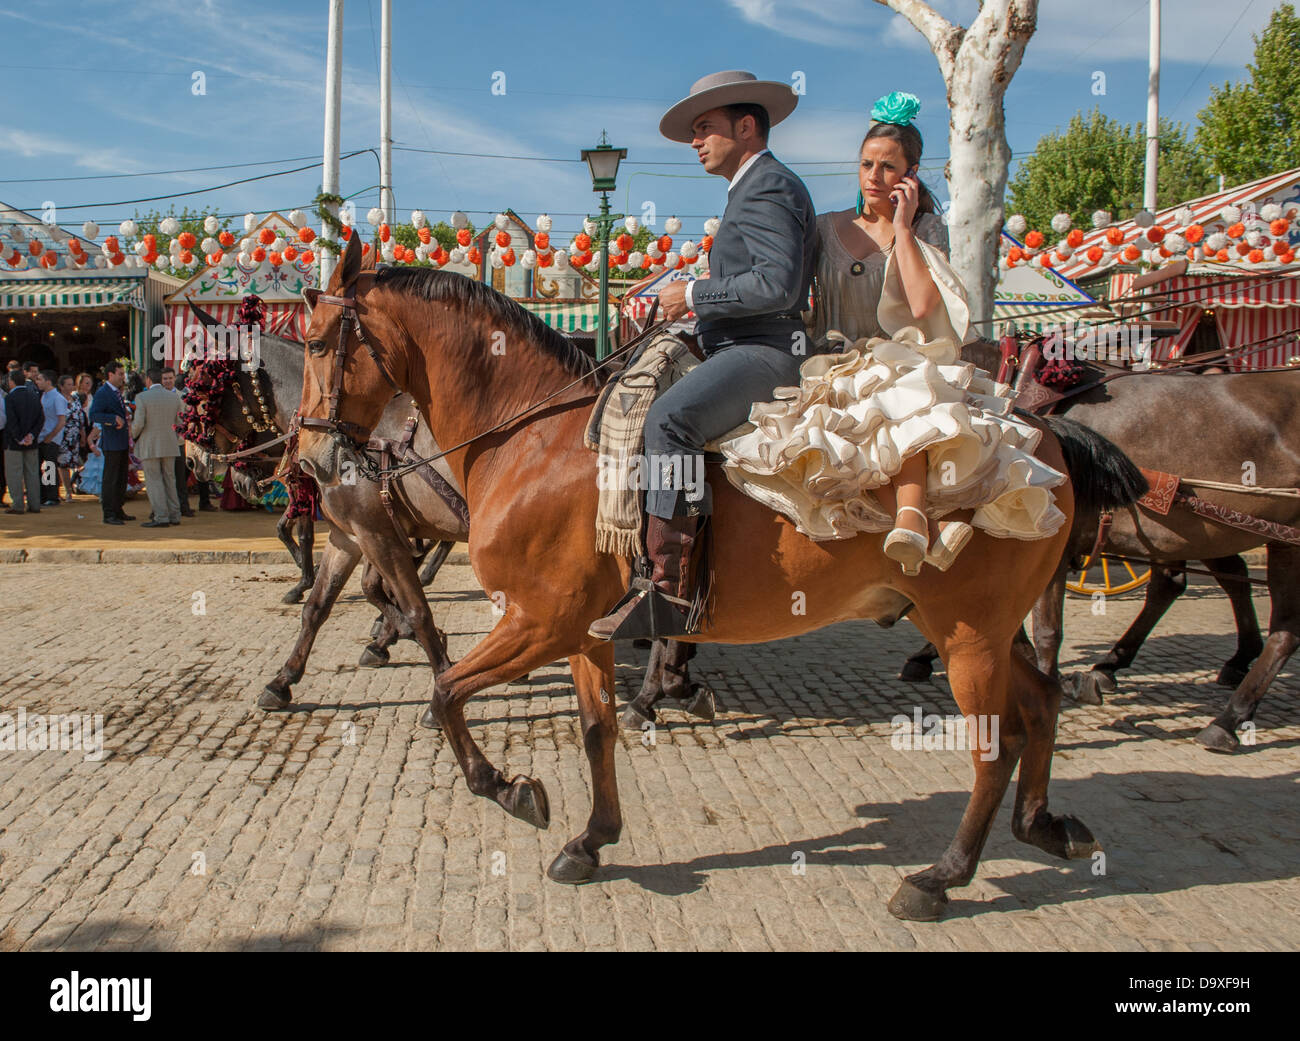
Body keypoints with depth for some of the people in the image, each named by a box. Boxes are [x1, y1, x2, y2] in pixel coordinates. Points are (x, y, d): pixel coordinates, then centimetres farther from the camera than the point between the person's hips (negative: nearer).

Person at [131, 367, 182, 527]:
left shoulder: (142, 397, -10)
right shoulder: (174, 397, 3)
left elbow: (138, 424, -14)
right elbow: (178, 421, 8)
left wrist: (134, 434, 6)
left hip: (149, 446, -5)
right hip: (169, 445, 5)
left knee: (154, 481, -1)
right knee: (169, 480, 12)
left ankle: (161, 517, -5)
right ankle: (174, 515, 12)